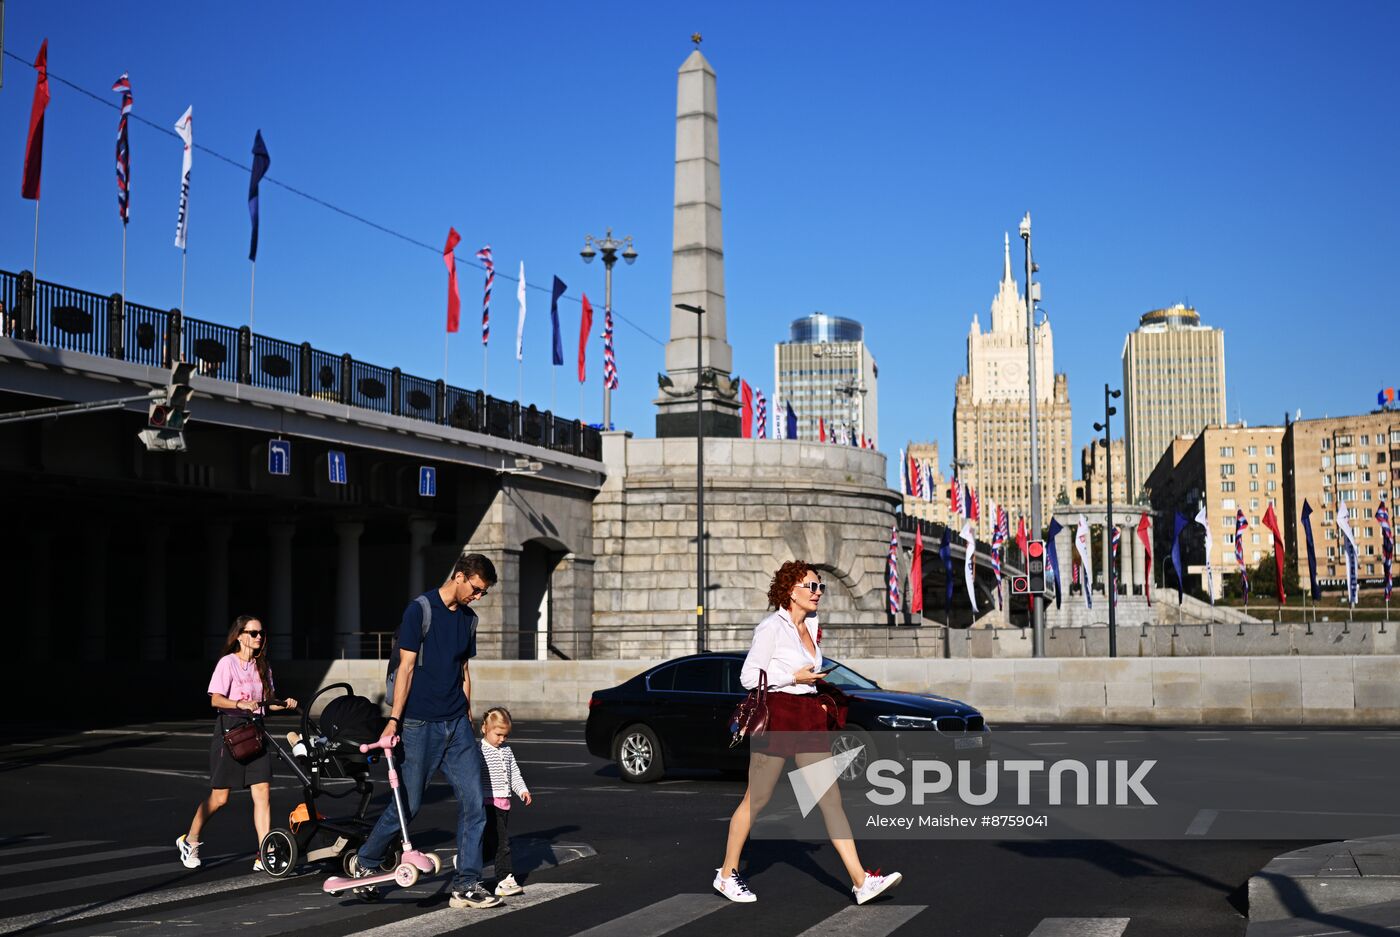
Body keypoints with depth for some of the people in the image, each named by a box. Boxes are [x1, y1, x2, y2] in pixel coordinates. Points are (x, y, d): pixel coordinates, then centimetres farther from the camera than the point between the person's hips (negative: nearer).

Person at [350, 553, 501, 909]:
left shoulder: (468, 618, 12)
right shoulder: (420, 610, -8)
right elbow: (406, 667, -11)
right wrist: (393, 720, -14)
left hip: (457, 723, 6)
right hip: (420, 724, -6)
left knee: (473, 802, -2)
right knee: (408, 803, 1)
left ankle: (466, 885, 3)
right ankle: (364, 862, 24)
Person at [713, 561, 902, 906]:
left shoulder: (811, 626, 14)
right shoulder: (772, 627, -10)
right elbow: (748, 676, -11)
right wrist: (795, 677, -14)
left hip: (809, 718, 7)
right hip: (777, 716, -7)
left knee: (831, 798, -1)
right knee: (756, 799, 3)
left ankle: (861, 881, -5)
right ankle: (727, 874, 18)